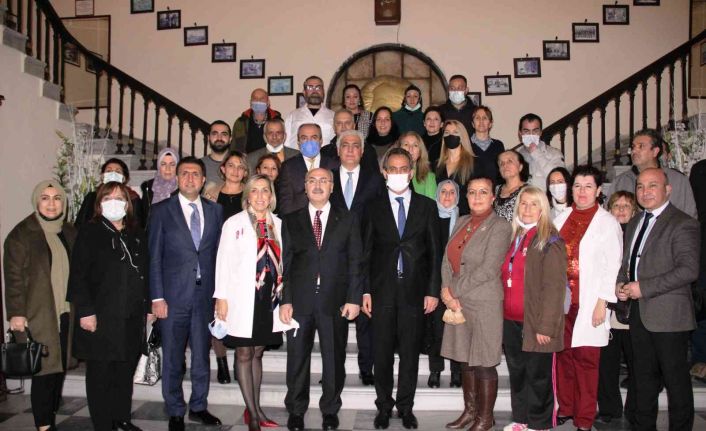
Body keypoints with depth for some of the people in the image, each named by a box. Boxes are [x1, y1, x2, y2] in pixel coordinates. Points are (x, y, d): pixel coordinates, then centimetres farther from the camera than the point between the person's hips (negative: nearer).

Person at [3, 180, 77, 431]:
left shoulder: (69, 233, 12)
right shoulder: (22, 234, -4)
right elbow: (14, 277, -7)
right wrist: (16, 313, -12)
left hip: (66, 313, 5)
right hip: (39, 315, -5)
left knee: (60, 368, 9)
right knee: (45, 370, -4)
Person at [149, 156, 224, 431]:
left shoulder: (215, 210, 8)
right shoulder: (162, 210, 1)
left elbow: (218, 252, 8)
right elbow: (154, 257, -2)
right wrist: (157, 297, -8)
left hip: (205, 295, 2)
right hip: (174, 295, -2)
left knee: (202, 355, 12)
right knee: (173, 359, 7)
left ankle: (198, 407, 28)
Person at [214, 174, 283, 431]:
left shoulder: (278, 225, 9)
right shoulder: (234, 224, 0)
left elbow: (283, 261, 9)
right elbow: (223, 262, -3)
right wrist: (221, 297, -9)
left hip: (269, 297, 3)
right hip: (242, 299, -3)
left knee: (257, 352, 13)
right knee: (244, 354, 3)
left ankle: (255, 409, 22)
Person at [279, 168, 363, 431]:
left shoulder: (348, 220, 7)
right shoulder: (291, 222, 9)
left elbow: (355, 262, 2)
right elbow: (285, 264, 5)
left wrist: (354, 299, -5)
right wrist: (285, 300, -3)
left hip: (335, 301, 0)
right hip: (300, 301, 1)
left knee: (334, 359, 8)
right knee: (297, 359, 8)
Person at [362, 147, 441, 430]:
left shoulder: (427, 206, 5)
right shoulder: (374, 208, 6)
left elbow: (434, 252, 4)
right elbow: (366, 253, 4)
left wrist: (433, 291, -2)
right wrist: (365, 291, -2)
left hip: (414, 290, 0)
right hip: (382, 290, 0)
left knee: (410, 352, 8)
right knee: (382, 352, 8)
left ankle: (406, 407, 23)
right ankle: (384, 406, 24)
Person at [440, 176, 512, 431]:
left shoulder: (500, 227, -9)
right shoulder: (461, 222, 11)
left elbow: (488, 269, -16)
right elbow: (447, 259, 9)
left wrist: (454, 290, -12)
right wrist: (447, 292, -5)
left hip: (484, 304, -6)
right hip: (457, 303, 6)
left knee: (483, 363, 3)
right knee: (465, 360, 14)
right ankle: (470, 410, 30)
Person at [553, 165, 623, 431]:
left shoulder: (607, 222, -3)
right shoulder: (562, 219, 11)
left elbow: (612, 266, -6)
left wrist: (601, 303, -11)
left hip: (588, 303, -4)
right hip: (560, 299, 4)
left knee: (585, 358, 0)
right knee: (564, 355, 10)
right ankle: (565, 409, 25)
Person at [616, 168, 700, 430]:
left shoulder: (682, 224, -11)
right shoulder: (635, 223, 14)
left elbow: (689, 270, -20)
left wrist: (644, 288, -20)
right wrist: (620, 284, 2)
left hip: (667, 314, -7)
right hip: (639, 311, 8)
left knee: (675, 378, 4)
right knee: (644, 375, 18)